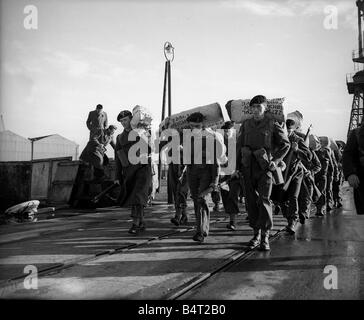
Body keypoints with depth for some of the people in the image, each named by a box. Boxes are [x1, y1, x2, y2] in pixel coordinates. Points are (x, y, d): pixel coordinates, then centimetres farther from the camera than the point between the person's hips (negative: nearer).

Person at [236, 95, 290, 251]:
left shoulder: (272, 124, 1)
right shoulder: (246, 124, 11)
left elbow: (285, 144, 7)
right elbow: (239, 146, 13)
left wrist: (275, 161, -2)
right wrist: (237, 167, 9)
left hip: (264, 167, -4)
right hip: (248, 167, 4)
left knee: (264, 200, -9)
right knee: (250, 200, 6)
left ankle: (265, 236, 1)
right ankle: (256, 233, 19)